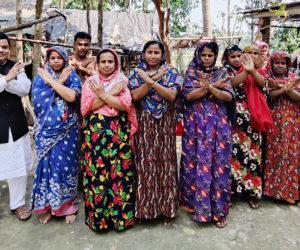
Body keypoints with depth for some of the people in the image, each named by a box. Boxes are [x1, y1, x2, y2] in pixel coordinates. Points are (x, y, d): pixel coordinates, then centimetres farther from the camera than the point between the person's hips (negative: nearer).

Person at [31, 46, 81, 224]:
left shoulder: (72, 76, 1)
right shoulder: (40, 77, 6)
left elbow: (72, 96, -18)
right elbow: (39, 99, -11)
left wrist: (51, 81, -13)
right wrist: (60, 81, -12)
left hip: (67, 129, -1)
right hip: (47, 129, 2)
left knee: (65, 164, 4)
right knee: (47, 164, 7)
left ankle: (68, 205, 20)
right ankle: (47, 205, 23)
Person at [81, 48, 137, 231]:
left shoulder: (123, 81, 7)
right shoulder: (91, 81, 9)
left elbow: (125, 105, -9)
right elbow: (87, 106, -6)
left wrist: (102, 95, -11)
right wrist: (111, 94, -10)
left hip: (118, 132, 0)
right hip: (95, 132, 1)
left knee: (119, 171, 1)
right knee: (97, 171, 2)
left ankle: (119, 214, 17)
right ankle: (97, 215, 19)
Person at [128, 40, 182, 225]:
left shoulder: (171, 71, 5)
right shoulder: (137, 73, 7)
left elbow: (172, 95, -11)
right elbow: (135, 95, -9)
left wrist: (151, 81, -18)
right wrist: (154, 78, -15)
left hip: (165, 123, 0)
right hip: (144, 123, 1)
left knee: (165, 162, 2)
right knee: (145, 163, 1)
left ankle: (166, 207, 16)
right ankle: (146, 206, 16)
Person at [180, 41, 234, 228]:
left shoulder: (222, 73, 9)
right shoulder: (191, 72, 7)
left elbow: (229, 97, -5)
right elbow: (188, 95, -9)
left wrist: (209, 87, -21)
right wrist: (213, 86, -15)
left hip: (219, 125, 1)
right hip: (197, 125, 0)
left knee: (219, 164, 2)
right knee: (197, 163, 3)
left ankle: (219, 209, 14)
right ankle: (197, 204, 19)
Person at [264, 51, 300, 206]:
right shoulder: (267, 78, 3)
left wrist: (286, 89, -16)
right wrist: (286, 88, -18)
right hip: (274, 122, -2)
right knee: (274, 152, -1)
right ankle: (274, 187, 12)